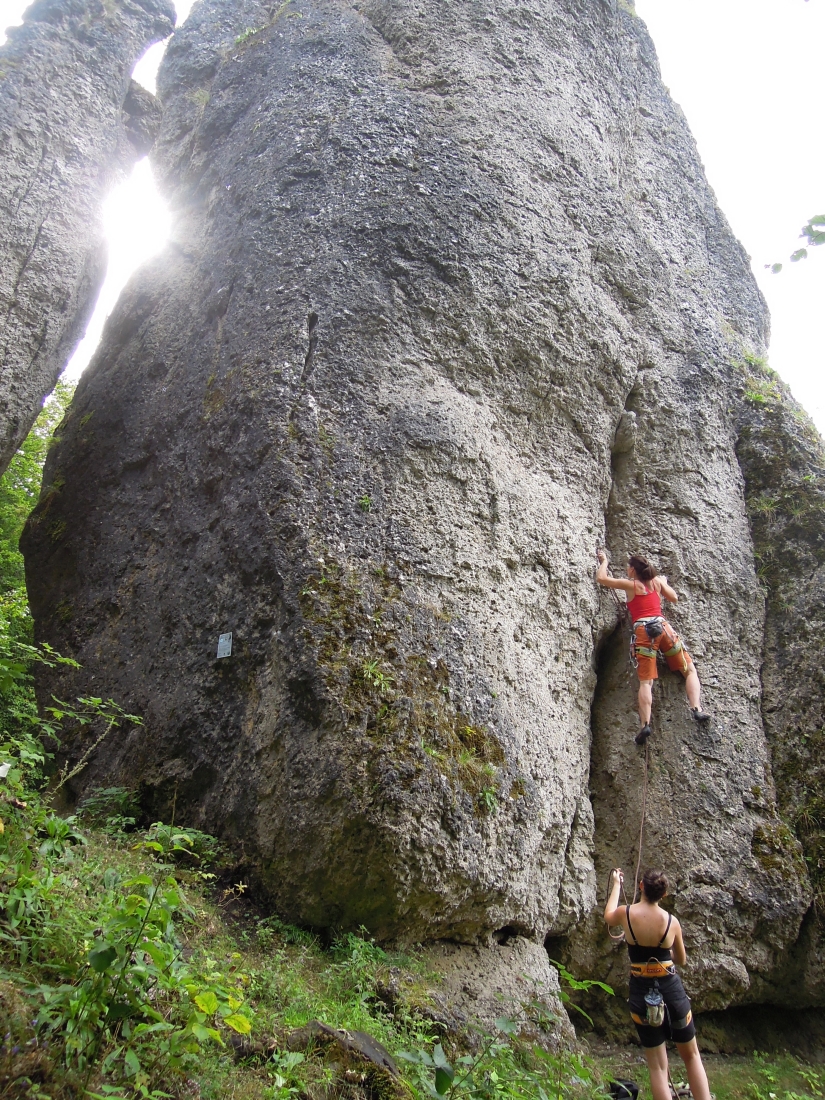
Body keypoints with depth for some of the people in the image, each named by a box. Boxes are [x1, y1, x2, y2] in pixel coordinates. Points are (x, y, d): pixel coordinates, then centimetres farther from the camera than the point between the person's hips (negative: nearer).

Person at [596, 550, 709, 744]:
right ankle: (697, 709, -8)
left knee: (645, 681, -10)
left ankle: (645, 724, -26)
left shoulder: (629, 584, 9)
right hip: (662, 626, 2)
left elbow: (601, 578, 13)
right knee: (690, 670, 13)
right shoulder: (657, 581, 17)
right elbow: (674, 599, 29)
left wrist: (604, 561, 31)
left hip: (642, 630, -2)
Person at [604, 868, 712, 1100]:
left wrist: (616, 885, 26)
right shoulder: (672, 921, -9)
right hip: (671, 990, 1)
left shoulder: (626, 914, -11)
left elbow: (608, 917, 15)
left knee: (657, 1066, 8)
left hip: (641, 993, 0)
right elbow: (681, 960, 8)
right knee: (692, 1056, 21)